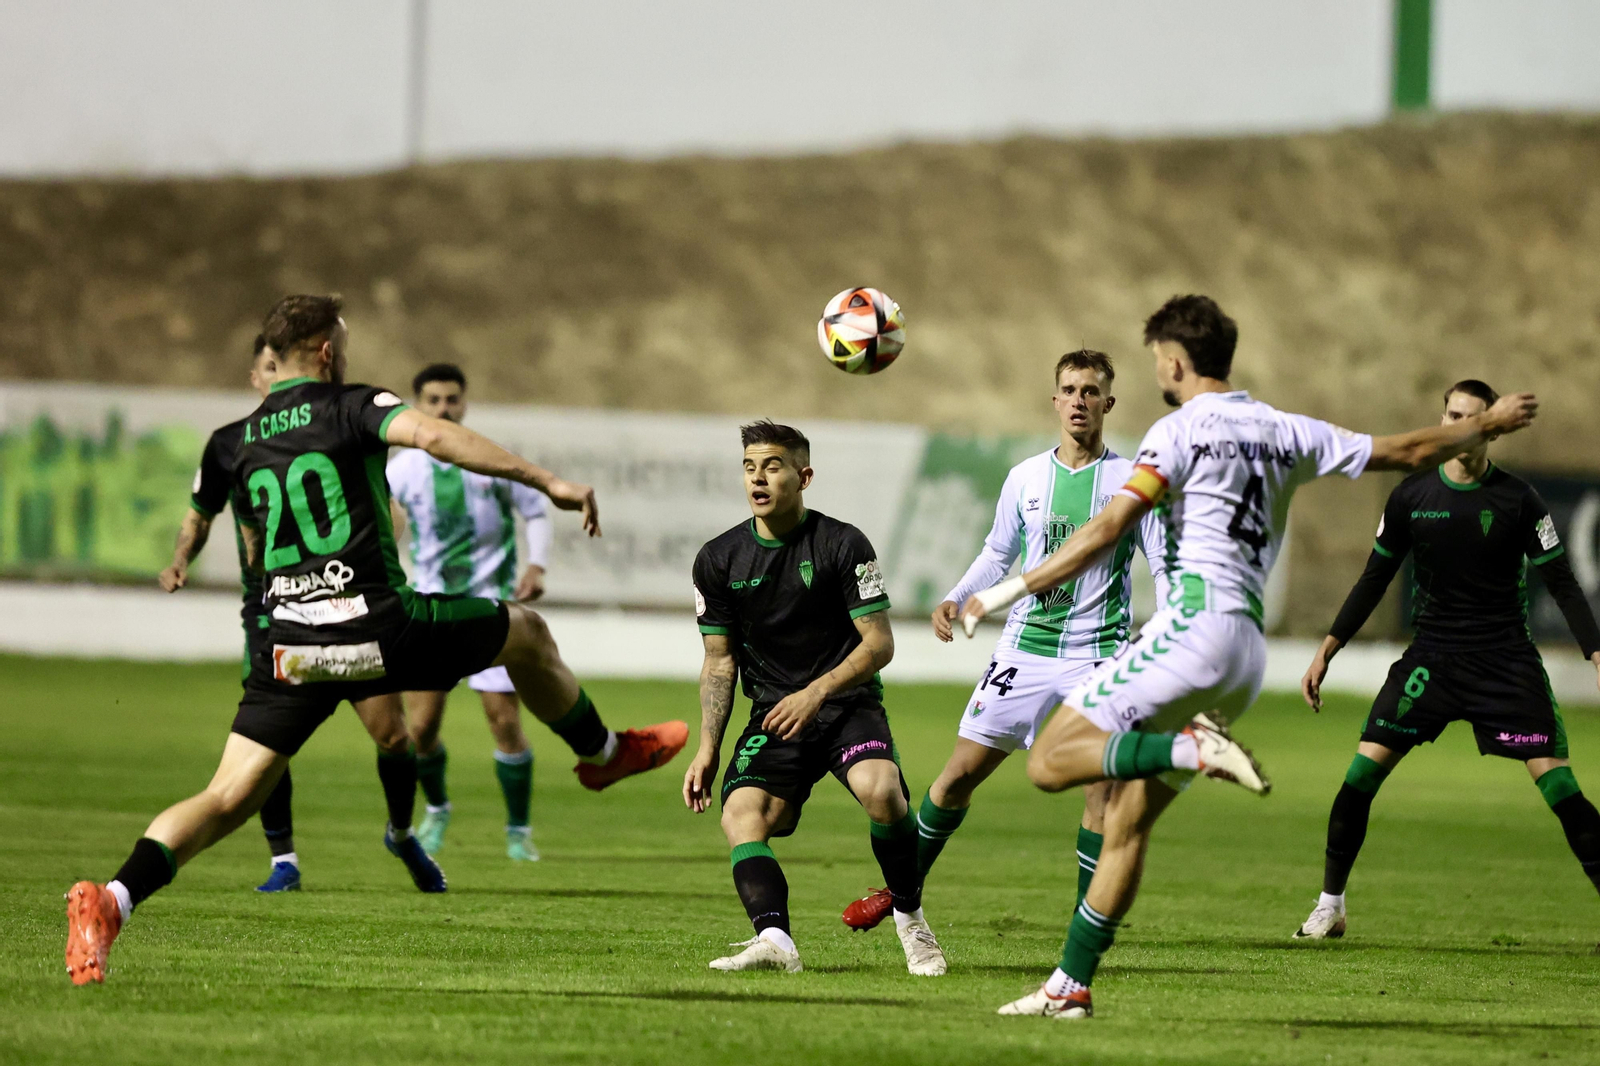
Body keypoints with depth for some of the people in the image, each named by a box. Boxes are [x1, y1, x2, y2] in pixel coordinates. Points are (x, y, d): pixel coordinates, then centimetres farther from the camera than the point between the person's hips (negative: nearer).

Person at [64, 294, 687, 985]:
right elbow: (431, 435, -20)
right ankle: (603, 753, 41)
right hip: (373, 623, -5)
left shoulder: (246, 441, 17)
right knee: (527, 633, 20)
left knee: (229, 797, -2)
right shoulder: (351, 406, 0)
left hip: (290, 637, 5)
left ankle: (112, 900, -24)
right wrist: (548, 482, -21)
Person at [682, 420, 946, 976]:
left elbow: (878, 643, -6)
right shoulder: (718, 560, 5)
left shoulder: (842, 544, -5)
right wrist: (708, 747, 4)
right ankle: (774, 939, -41)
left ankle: (910, 919, -10)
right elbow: (720, 661, 12)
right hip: (774, 713, 3)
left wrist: (816, 692, -18)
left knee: (880, 789, -31)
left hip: (848, 703, -3)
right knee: (741, 815, -24)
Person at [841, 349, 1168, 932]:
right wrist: (956, 599, 1)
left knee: (1101, 787, -12)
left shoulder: (1131, 480, -1)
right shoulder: (1026, 478, 7)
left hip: (1099, 654, -2)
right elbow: (997, 554, 17)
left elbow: (1163, 565, 1)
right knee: (960, 773, 3)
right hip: (1024, 646, 3)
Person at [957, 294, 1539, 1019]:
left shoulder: (1182, 430, -3)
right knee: (1127, 822, 10)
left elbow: (1107, 530, -13)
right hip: (1249, 654, 8)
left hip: (1195, 627, -8)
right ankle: (1070, 987, 7)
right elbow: (1408, 451, 25)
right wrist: (1490, 424, 41)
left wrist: (1008, 592, -12)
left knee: (1050, 761, -12)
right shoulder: (1285, 432, 16)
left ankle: (1194, 748, -26)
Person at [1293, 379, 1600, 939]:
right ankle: (1329, 906, 4)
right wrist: (1327, 650, 7)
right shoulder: (1411, 497, 2)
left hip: (1507, 661, -2)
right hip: (1431, 656, 2)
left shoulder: (1517, 500, -4)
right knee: (1363, 770, -10)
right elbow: (1375, 578, 11)